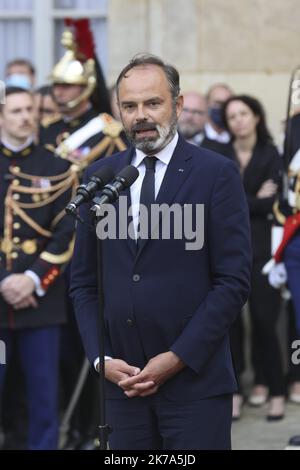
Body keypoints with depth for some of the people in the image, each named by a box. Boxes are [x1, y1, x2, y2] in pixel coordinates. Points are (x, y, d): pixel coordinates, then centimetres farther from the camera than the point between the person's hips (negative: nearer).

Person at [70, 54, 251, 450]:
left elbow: (233, 281, -6)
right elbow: (83, 281, 12)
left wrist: (177, 358, -10)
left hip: (194, 379, -3)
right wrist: (101, 358, 0)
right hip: (121, 380, 4)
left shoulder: (217, 174, -2)